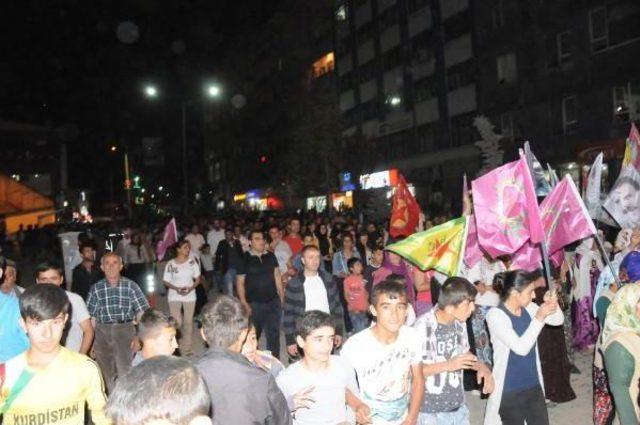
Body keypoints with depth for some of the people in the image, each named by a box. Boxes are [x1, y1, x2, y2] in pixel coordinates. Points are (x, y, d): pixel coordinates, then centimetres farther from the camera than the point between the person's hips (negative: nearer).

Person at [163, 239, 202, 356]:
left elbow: (197, 279, 4)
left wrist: (191, 288, -14)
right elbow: (166, 281, 0)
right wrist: (176, 288, -17)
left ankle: (186, 349, 14)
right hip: (174, 296, -1)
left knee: (188, 322, 4)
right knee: (176, 323, -1)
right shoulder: (170, 264, -5)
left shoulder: (192, 262, -3)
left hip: (190, 296, 1)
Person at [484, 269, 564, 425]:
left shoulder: (528, 308, -2)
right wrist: (539, 318, -26)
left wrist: (552, 304, -14)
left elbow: (558, 320, 6)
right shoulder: (495, 315, -20)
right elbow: (521, 347, -26)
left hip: (534, 386, 6)